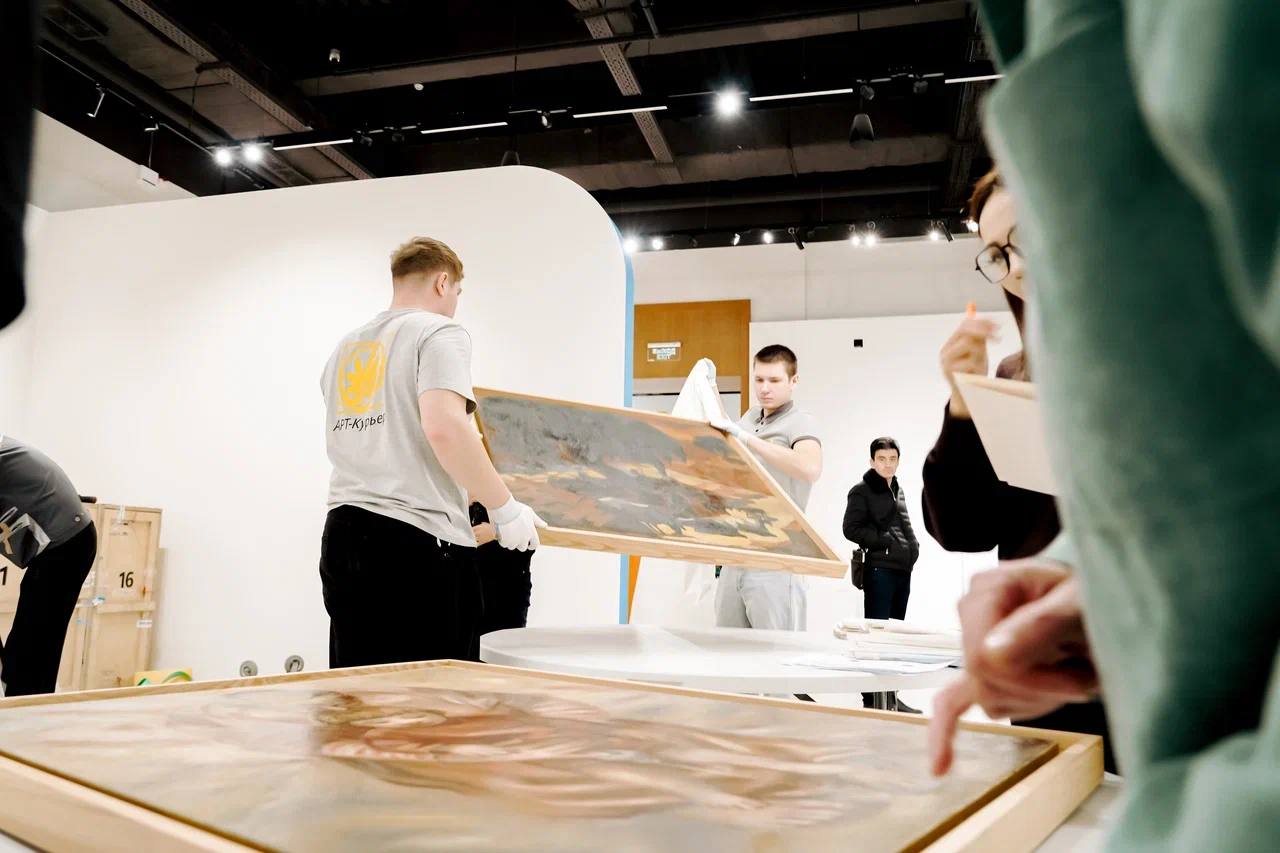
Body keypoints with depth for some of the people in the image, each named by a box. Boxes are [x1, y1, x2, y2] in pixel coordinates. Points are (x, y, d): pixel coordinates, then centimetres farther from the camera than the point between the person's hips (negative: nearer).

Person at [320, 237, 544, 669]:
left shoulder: (345, 348, 20)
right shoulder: (439, 332, -4)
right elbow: (444, 428, -20)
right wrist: (504, 508, -12)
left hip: (342, 535, 8)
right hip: (417, 539, -7)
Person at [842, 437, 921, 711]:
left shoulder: (898, 490, 19)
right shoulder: (862, 491, -2)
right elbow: (851, 528, -10)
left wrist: (911, 547, 9)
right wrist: (886, 542, -13)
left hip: (903, 570, 7)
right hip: (879, 570, -7)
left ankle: (890, 696, 19)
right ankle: (871, 698, -2)